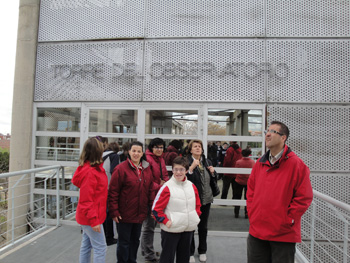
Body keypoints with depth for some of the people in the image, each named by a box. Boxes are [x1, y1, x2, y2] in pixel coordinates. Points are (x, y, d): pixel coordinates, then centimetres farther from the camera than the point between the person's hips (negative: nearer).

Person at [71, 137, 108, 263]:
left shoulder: (94, 168, 5)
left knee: (86, 245, 19)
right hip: (92, 217, -9)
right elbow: (86, 200, -22)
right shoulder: (89, 172, -23)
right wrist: (93, 220, -19)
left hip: (87, 216, 9)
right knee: (100, 248, 1)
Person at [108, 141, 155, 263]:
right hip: (124, 214, -6)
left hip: (140, 214, 6)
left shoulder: (147, 169, 4)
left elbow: (150, 189, 11)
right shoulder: (121, 169, -14)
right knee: (124, 242, 9)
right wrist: (114, 212, -16)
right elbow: (113, 192, -14)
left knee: (135, 240, 21)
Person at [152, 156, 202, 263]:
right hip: (171, 229, -5)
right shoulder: (167, 187, -12)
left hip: (189, 229, 5)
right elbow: (156, 209, -10)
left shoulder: (192, 186, 3)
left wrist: (196, 217, 4)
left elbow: (197, 205, 16)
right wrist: (165, 221, -16)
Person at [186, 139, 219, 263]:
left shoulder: (207, 162, 8)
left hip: (206, 199, 5)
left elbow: (214, 180, 16)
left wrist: (213, 172, -4)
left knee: (203, 227, 17)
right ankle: (190, 252, 25)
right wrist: (192, 167, -28)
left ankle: (202, 251, 35)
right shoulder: (187, 162, -9)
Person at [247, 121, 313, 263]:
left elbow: (304, 197, -12)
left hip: (283, 235, -5)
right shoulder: (260, 163, 7)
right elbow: (251, 190, 13)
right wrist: (251, 213, 4)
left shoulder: (296, 164, -10)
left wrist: (287, 220, -12)